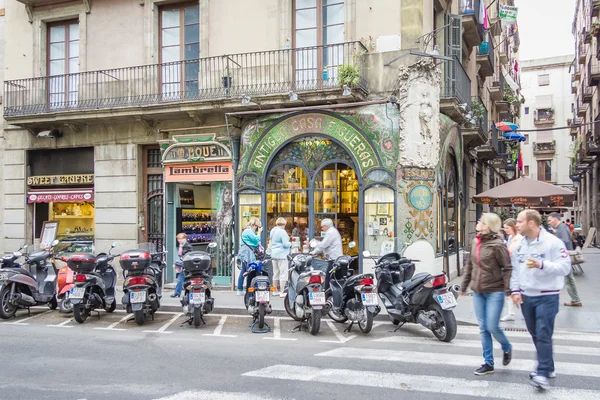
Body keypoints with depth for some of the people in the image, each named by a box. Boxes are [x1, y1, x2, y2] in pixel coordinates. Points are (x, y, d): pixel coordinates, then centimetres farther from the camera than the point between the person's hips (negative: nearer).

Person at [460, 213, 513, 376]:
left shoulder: (497, 245, -15)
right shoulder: (476, 242, 6)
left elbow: (507, 268, -14)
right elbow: (470, 265, 14)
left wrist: (509, 290, -17)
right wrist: (464, 286, 17)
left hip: (494, 291, -7)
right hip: (477, 291, 7)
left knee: (492, 327, -2)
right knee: (483, 328, 10)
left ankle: (507, 348, 30)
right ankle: (488, 363, 19)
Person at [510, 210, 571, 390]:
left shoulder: (552, 242, -13)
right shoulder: (519, 244, 7)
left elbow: (565, 266, -17)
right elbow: (514, 269, 10)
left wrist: (542, 265, -28)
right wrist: (515, 290, 1)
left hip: (547, 296, -6)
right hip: (526, 296, 6)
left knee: (544, 335, -7)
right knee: (535, 334, 14)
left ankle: (543, 373, -1)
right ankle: (548, 367, 28)